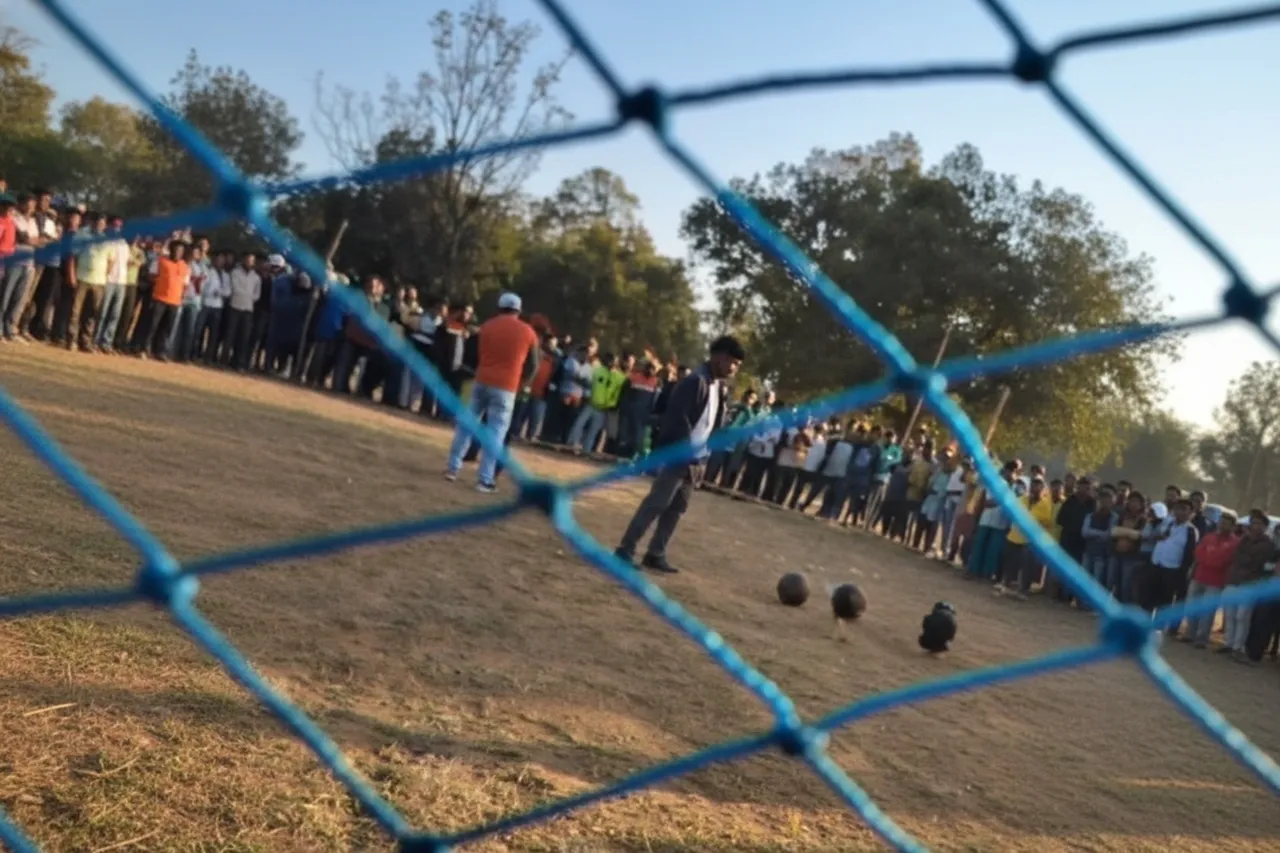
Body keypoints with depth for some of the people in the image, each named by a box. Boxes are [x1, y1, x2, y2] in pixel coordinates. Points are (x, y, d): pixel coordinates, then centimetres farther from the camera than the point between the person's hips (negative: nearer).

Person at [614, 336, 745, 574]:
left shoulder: (718, 387, 13)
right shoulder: (695, 382, -14)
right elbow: (678, 420, -20)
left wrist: (701, 459, 9)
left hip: (694, 459, 9)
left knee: (676, 508, 10)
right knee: (656, 503, -8)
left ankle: (655, 554, 17)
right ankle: (625, 550, -2)